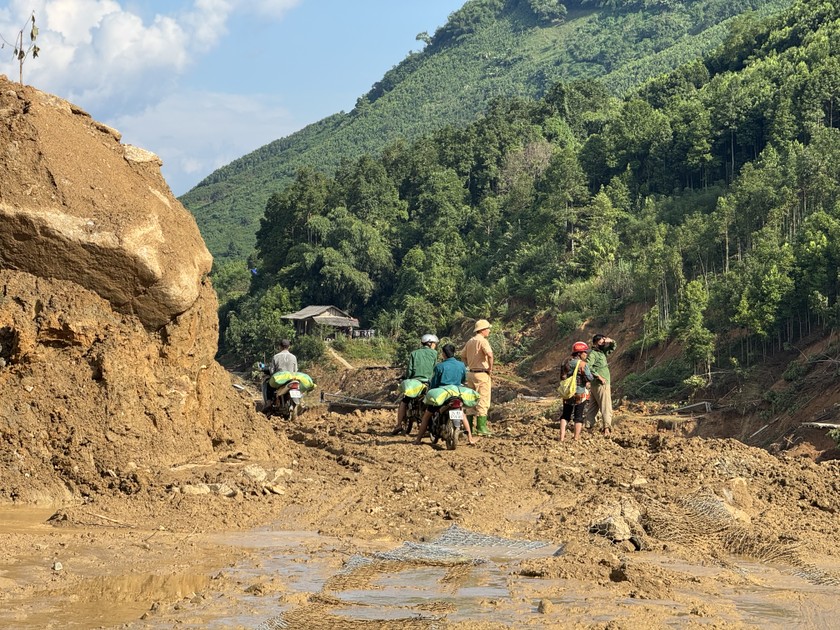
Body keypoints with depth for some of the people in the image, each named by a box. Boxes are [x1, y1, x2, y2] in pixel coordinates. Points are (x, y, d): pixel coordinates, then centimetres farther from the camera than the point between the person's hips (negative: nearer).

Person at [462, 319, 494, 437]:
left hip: (471, 373, 8)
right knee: (483, 401, -4)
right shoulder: (482, 341, -13)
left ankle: (468, 426, 15)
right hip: (482, 374, -8)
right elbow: (489, 354, -28)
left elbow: (463, 356, 21)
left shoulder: (470, 342, 13)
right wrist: (490, 368, -15)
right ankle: (481, 428, -6)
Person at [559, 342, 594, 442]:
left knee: (565, 415, 13)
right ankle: (576, 438, 5)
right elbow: (589, 378, -18)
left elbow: (562, 376, 12)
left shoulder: (566, 362, 5)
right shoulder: (582, 364, -14)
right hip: (580, 393, -5)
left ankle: (562, 437, 6)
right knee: (578, 416, 5)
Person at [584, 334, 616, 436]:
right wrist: (599, 376, -24)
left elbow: (612, 348, 26)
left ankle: (588, 426, 15)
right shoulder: (593, 353, -13)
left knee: (593, 406, 11)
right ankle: (606, 428, -12)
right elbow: (588, 367, -26)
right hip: (600, 385, -9)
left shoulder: (602, 352, 14)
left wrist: (611, 341, 3)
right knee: (606, 407, -9)